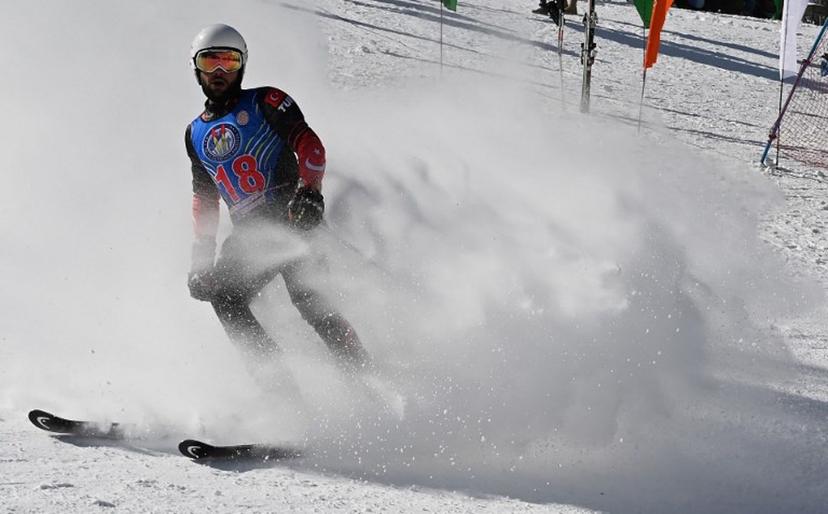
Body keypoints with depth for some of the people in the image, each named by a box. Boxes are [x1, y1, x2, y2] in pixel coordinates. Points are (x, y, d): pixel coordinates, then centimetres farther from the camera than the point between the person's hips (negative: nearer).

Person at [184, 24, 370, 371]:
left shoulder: (264, 103, 6)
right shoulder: (196, 134, 22)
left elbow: (309, 144, -6)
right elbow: (204, 199, 29)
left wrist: (308, 192, -23)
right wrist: (201, 257, 21)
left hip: (289, 215, -5)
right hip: (247, 234, 6)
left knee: (302, 294, -26)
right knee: (222, 296, -19)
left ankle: (363, 372, -28)